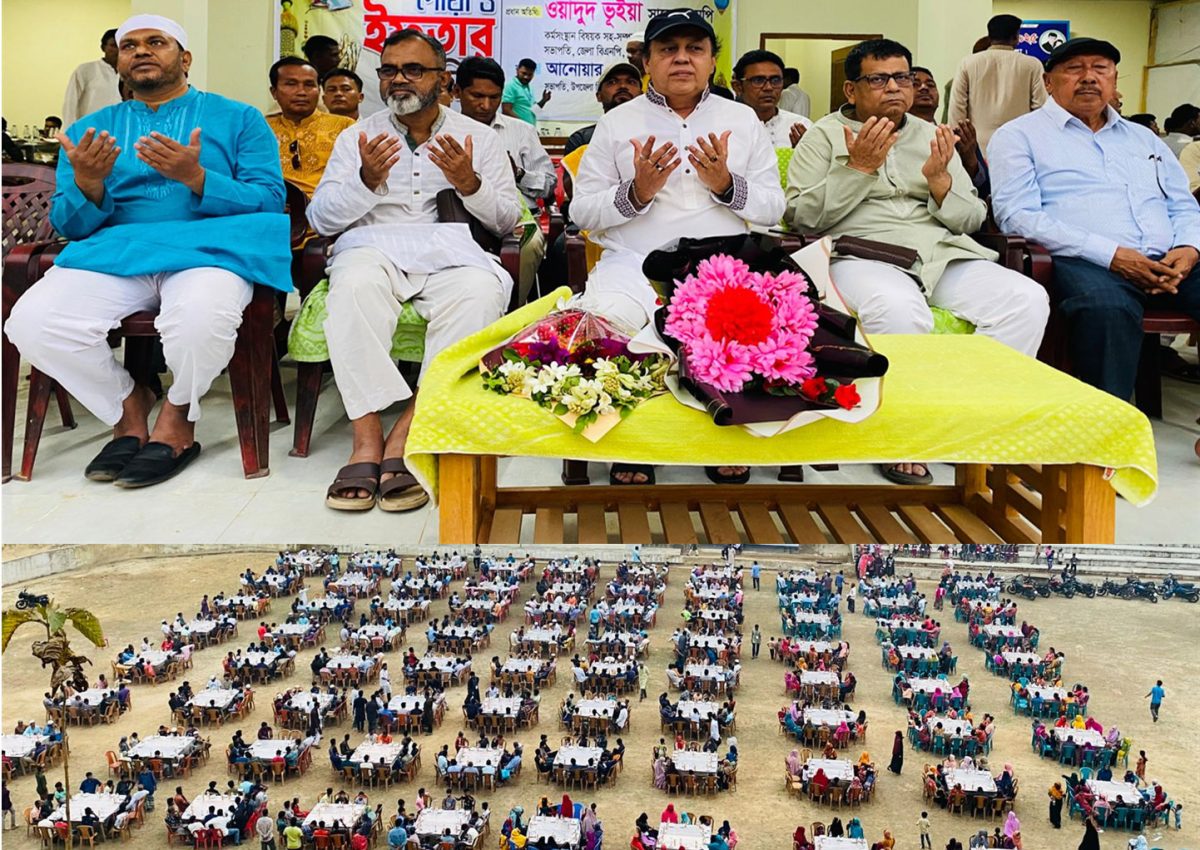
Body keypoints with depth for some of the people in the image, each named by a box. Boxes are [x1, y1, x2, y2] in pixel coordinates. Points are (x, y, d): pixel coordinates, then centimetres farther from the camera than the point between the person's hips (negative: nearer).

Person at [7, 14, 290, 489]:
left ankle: (178, 418, -8)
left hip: (207, 249, -3)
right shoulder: (91, 129, 19)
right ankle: (128, 406, 0)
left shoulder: (239, 119, 11)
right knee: (32, 321, -26)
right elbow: (70, 227, 14)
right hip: (114, 254, 3)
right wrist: (87, 184, -9)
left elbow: (270, 202, 0)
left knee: (199, 318, -39)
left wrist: (196, 178, -15)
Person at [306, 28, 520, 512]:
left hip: (450, 251, 0)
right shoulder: (357, 137, 18)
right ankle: (367, 441, -33)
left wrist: (469, 184, -9)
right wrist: (366, 180, -10)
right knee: (355, 283, -38)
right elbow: (321, 218, 9)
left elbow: (507, 221, 11)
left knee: (481, 291, -37)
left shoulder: (478, 139, 17)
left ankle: (406, 436, -32)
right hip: (374, 245, 0)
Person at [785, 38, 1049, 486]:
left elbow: (973, 219, 18)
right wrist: (857, 167, -8)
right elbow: (802, 215, -1)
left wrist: (939, 180, -1)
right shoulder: (825, 134, 12)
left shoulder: (931, 135, 23)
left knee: (1027, 299, -22)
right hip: (861, 254, -5)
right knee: (899, 310, -41)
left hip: (943, 253, 5)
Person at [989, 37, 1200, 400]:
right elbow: (1018, 215, -5)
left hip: (1166, 263, 6)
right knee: (1107, 307, -40)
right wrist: (1110, 254, -13)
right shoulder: (1019, 135, 10)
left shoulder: (1144, 139, 29)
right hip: (1084, 263, -5)